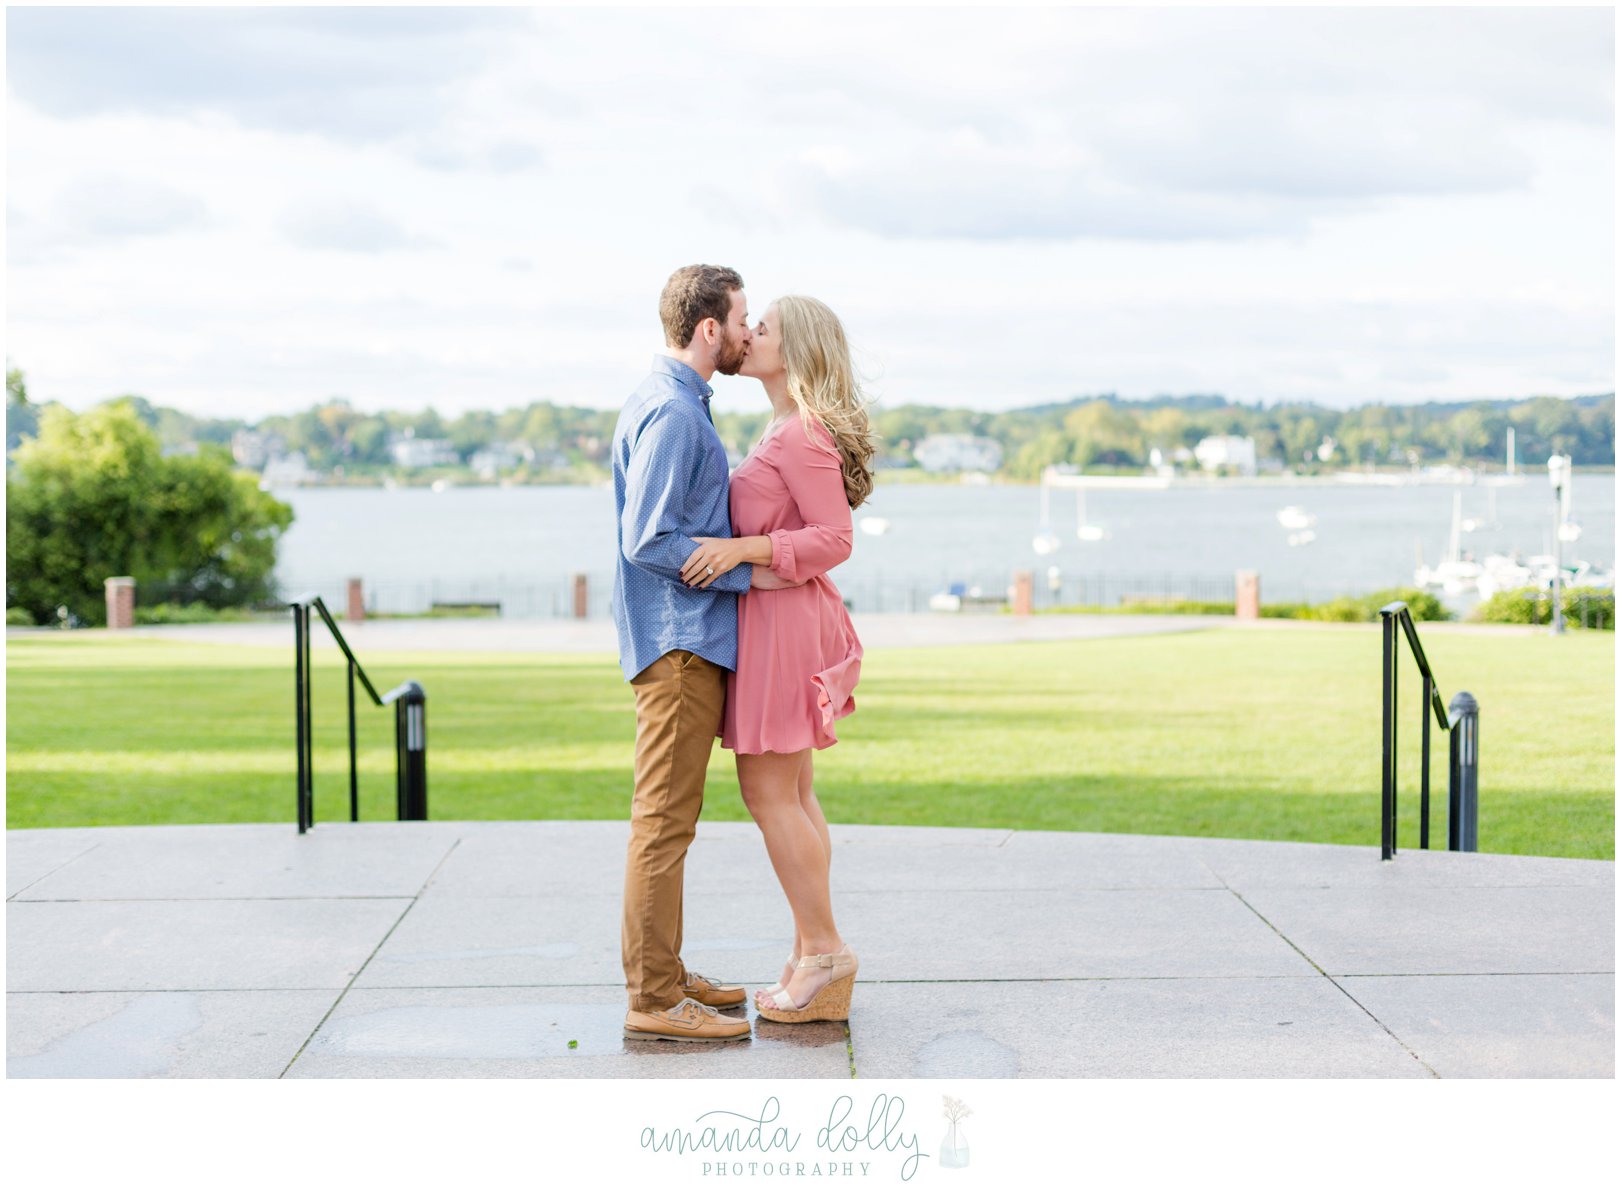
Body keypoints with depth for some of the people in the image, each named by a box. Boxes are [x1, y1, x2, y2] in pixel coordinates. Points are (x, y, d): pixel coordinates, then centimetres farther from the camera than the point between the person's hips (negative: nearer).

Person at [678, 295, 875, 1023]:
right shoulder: (788, 431, 15)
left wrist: (740, 549, -26)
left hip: (781, 621, -10)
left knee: (768, 793, -5)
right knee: (793, 794, 11)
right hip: (780, 621, 10)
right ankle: (812, 960, 16)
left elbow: (834, 538, -20)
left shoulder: (801, 435, -16)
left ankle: (823, 949, 2)